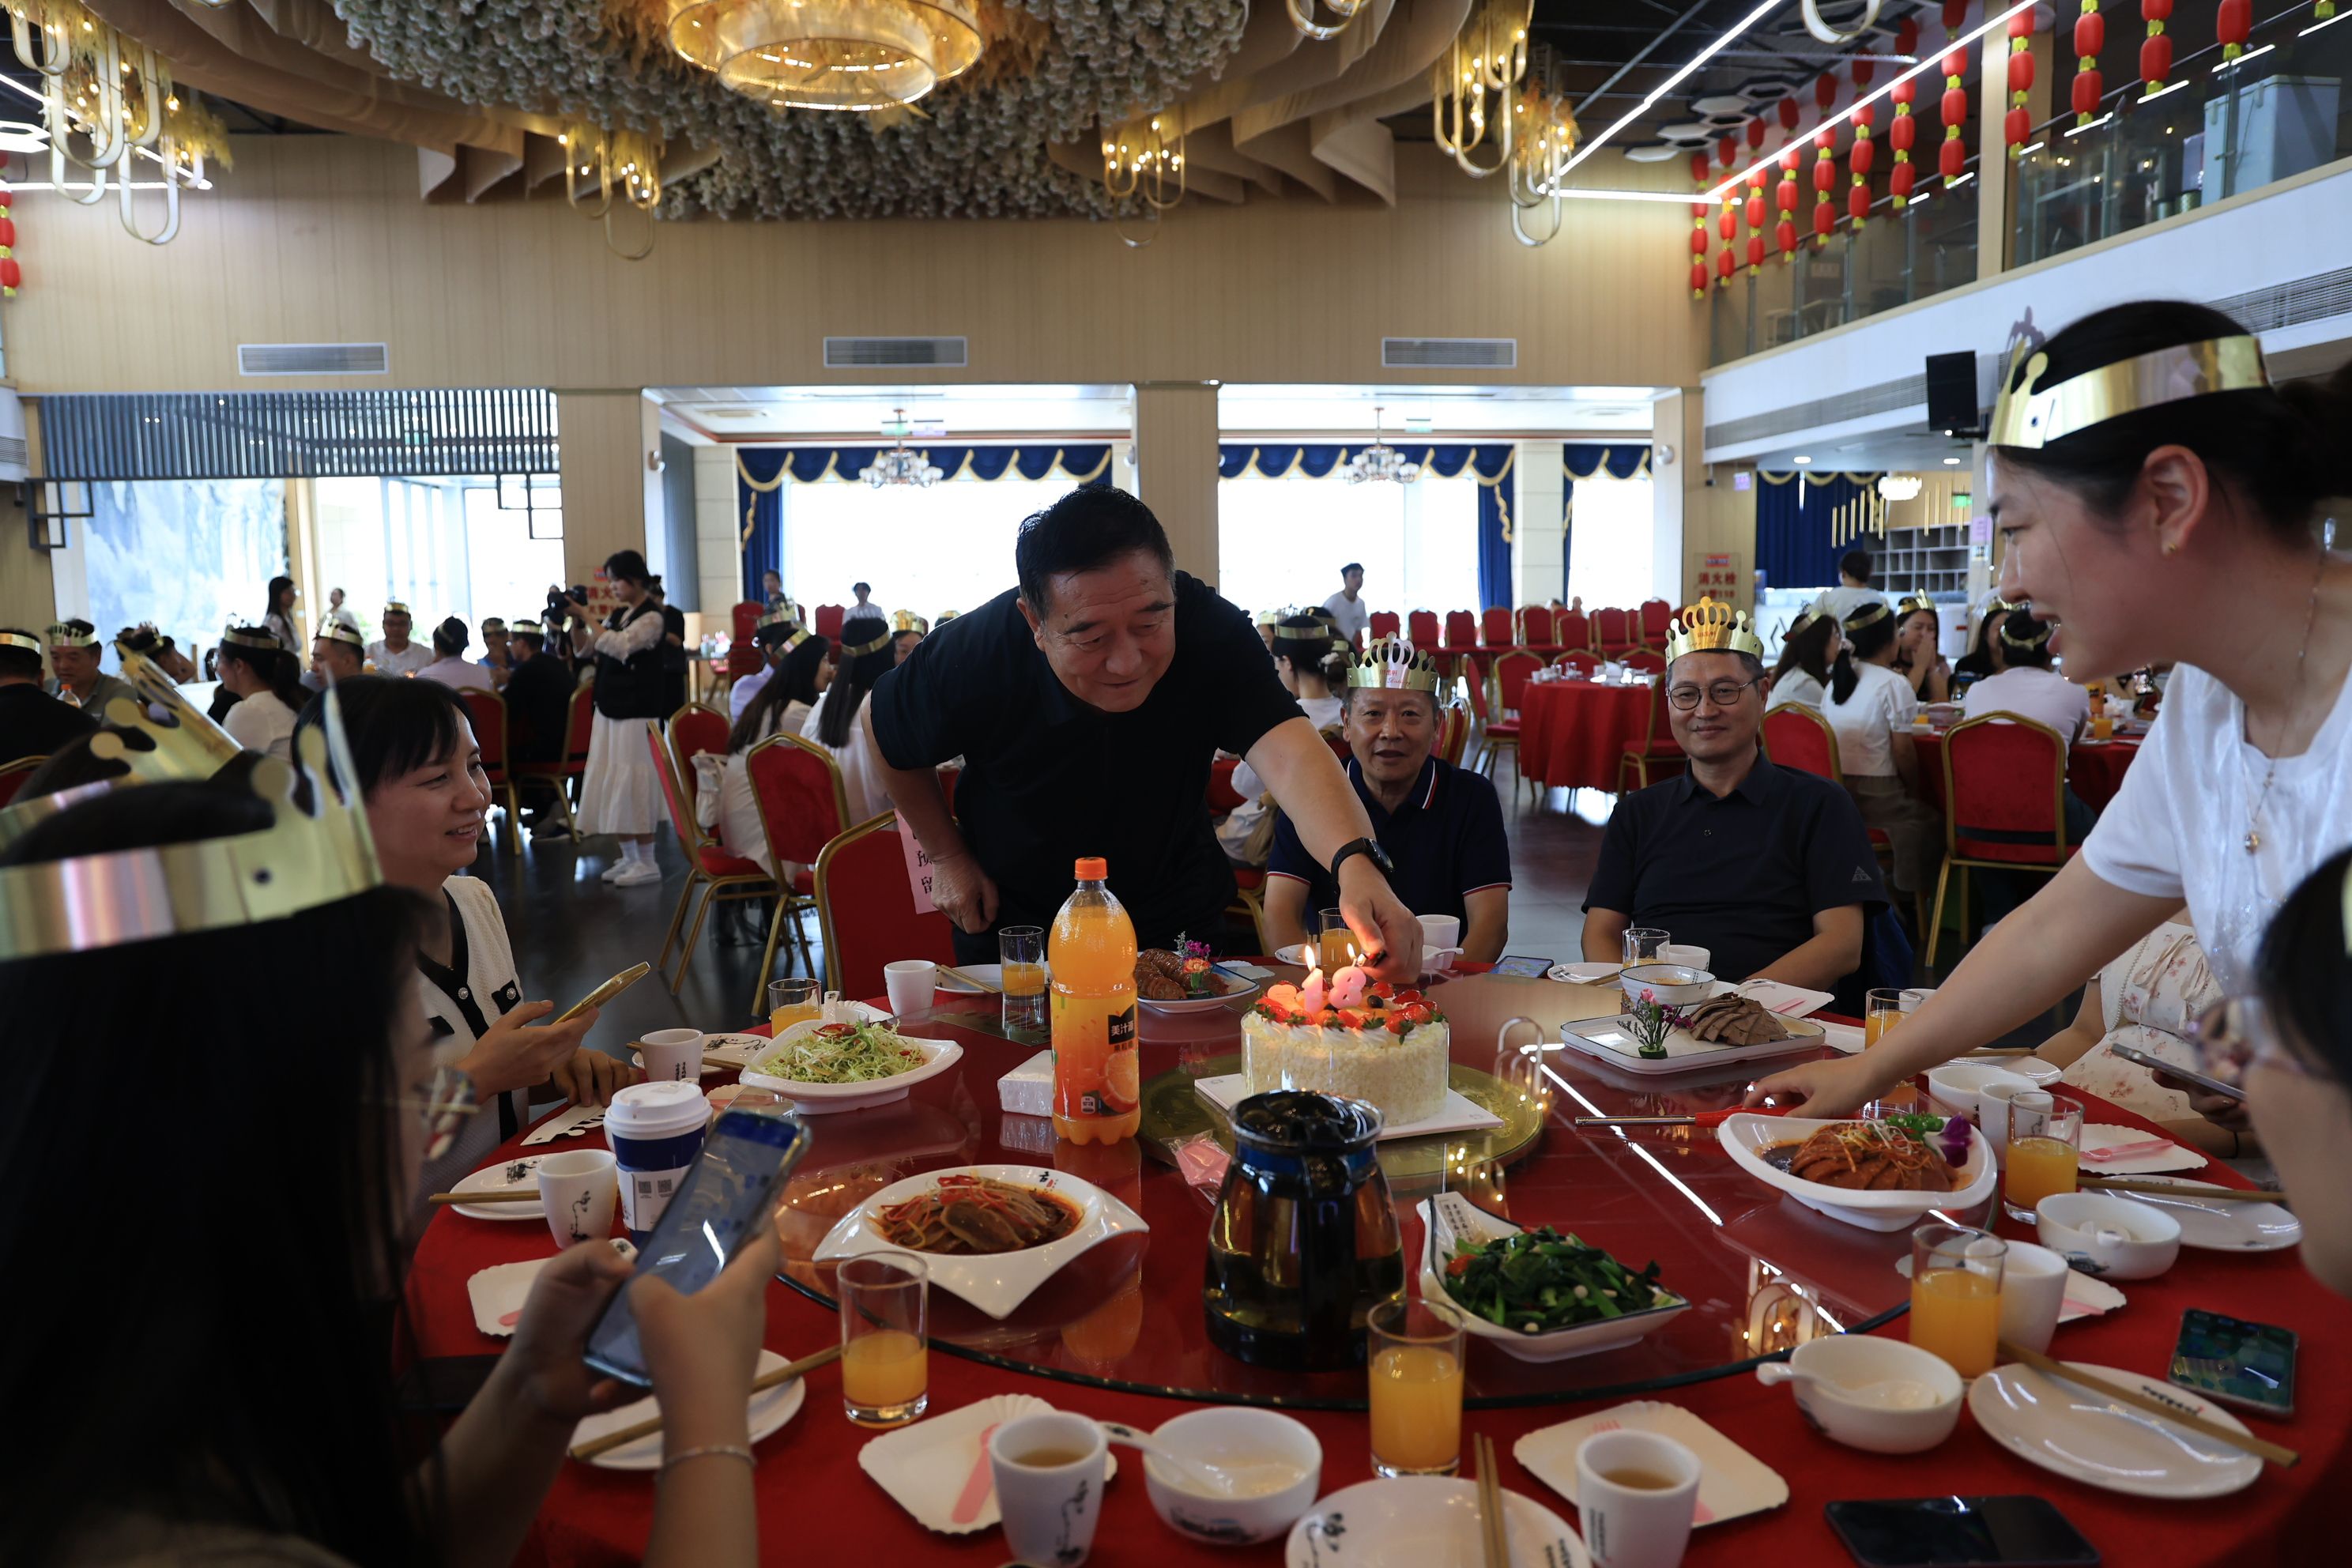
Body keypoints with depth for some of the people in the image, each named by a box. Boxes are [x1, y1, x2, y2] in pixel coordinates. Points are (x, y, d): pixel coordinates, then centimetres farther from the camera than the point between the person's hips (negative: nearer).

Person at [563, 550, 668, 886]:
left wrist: (585, 615, -18)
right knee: (612, 783, 8)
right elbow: (583, 649, 17)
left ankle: (647, 863, -1)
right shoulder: (617, 615, 13)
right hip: (610, 708, 8)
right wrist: (574, 621, 1)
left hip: (636, 712, -8)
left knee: (632, 783, -7)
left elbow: (618, 645, -22)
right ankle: (628, 857, 16)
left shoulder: (651, 617, -9)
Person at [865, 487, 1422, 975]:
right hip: (1016, 919, -1)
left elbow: (1291, 756, -45)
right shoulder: (971, 659, -29)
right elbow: (888, 735, -6)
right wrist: (948, 856, -4)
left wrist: (1356, 864, -64)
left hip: (1176, 917, 1)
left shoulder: (1210, 630, -30)